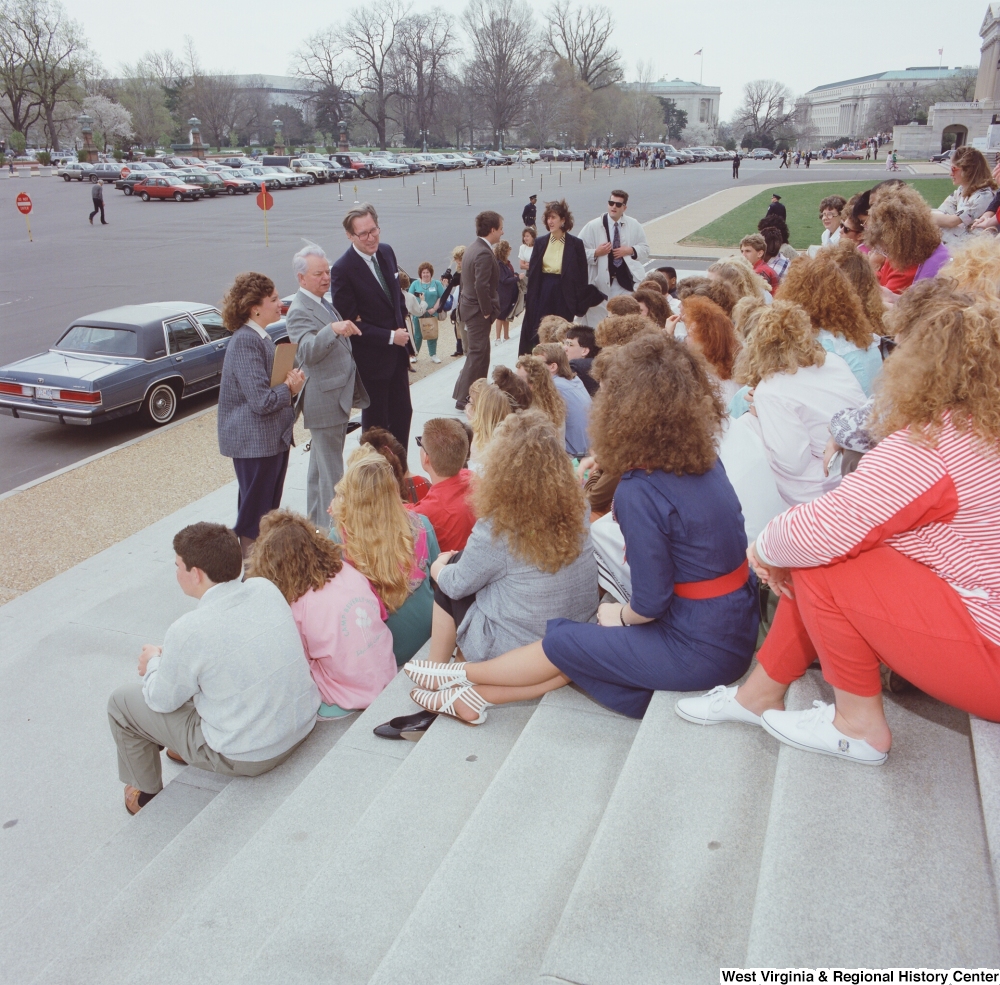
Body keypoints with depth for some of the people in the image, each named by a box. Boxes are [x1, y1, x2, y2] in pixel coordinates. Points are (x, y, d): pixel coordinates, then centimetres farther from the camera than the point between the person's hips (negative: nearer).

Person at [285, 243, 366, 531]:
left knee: (319, 468, 20)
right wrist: (333, 329, -48)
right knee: (331, 474, -5)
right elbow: (308, 351, -34)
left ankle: (316, 521, 31)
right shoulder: (299, 311, -17)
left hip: (337, 397, 10)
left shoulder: (324, 303, 13)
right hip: (325, 402, -10)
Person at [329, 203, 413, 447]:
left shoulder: (386, 252, 3)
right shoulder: (342, 269, -19)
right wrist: (390, 337, -17)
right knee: (376, 422, 7)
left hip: (397, 352, 7)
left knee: (402, 414, 16)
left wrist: (403, 332, 9)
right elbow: (350, 322, -18)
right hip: (371, 358, -7)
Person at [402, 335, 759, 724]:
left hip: (700, 648, -7)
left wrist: (621, 615, 0)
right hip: (736, 626, 7)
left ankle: (463, 675, 28)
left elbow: (650, 603, -18)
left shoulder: (641, 491, -24)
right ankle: (476, 695, 23)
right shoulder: (707, 461, 0)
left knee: (560, 645, 8)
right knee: (581, 647, 14)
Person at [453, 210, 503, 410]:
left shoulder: (472, 248, 11)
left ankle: (463, 393, 26)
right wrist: (487, 311, -18)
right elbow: (481, 286, -28)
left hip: (470, 306, 10)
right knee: (477, 354, -4)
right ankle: (464, 399, -1)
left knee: (476, 353, 18)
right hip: (478, 311, -10)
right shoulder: (484, 253, -21)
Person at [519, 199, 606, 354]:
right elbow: (532, 272, 8)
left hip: (564, 293, -2)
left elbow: (582, 274, 0)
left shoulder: (576, 244, -1)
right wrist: (529, 298, 3)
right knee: (540, 334, 1)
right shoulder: (540, 242, 7)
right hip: (543, 293, 2)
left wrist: (581, 302, -3)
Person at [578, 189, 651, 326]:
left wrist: (630, 251, -6)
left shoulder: (634, 225, 7)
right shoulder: (593, 226, -1)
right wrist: (596, 253, -18)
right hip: (601, 281, -2)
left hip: (626, 280, 2)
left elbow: (645, 250, 13)